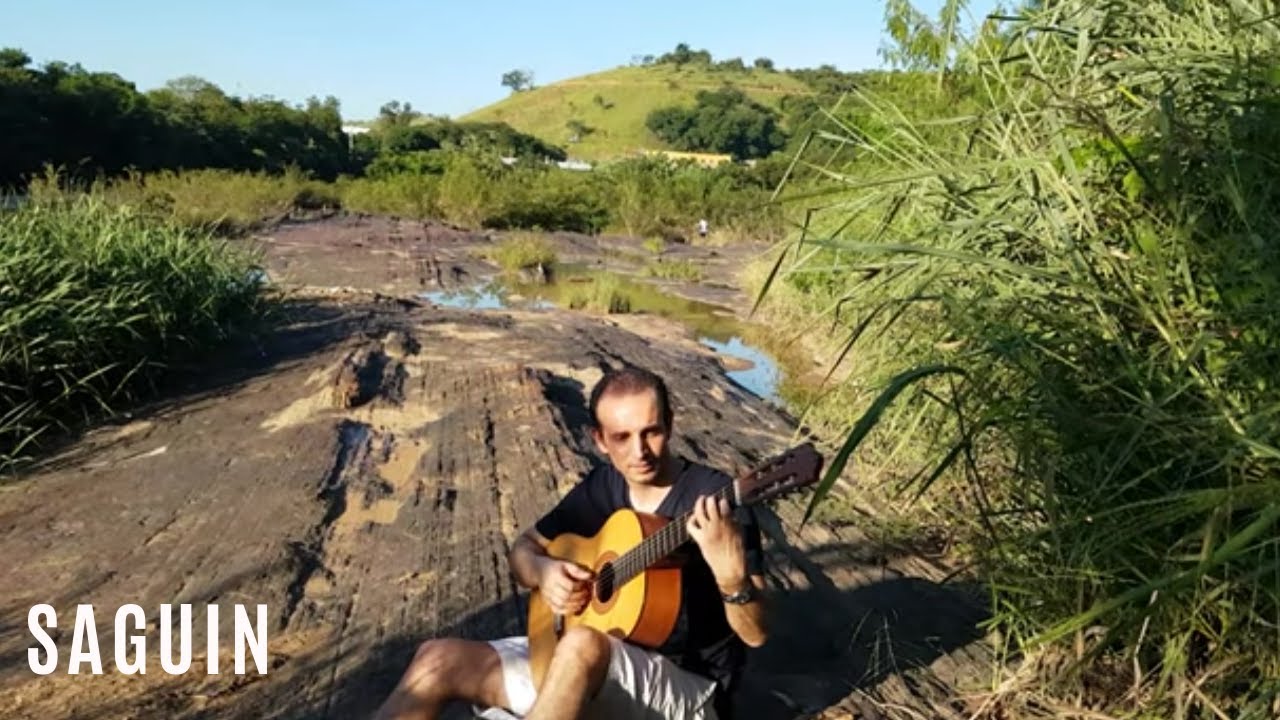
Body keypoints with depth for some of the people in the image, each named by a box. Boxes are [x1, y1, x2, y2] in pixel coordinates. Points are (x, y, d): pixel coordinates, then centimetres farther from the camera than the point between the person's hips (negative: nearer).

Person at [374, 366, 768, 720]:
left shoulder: (716, 496, -15)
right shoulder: (600, 486, 2)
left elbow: (756, 634, -16)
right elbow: (524, 547, 13)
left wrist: (731, 575, -38)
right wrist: (543, 572, -11)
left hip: (686, 687, -5)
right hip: (584, 666, 6)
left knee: (582, 646, -37)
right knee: (439, 659, -9)